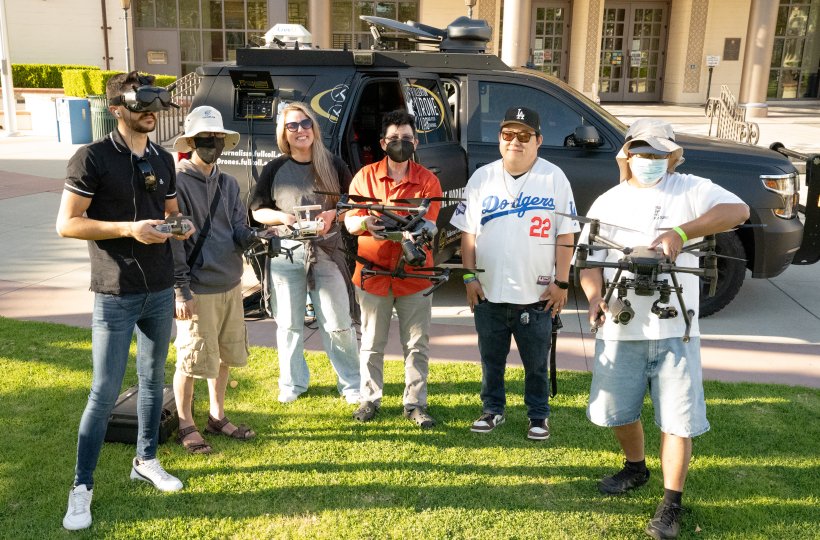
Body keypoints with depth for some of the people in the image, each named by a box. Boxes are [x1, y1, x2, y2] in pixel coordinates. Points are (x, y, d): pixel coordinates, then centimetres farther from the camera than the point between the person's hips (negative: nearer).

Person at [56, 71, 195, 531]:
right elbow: (66, 224, -13)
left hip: (161, 290, 6)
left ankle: (146, 461, 33)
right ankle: (82, 487, 13)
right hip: (115, 295, -6)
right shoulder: (93, 158, -10)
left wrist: (181, 228, -5)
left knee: (154, 378, 16)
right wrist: (128, 228, -23)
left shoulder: (164, 160, 8)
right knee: (105, 392, -2)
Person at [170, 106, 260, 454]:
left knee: (226, 355, 16)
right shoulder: (178, 183, -10)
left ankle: (217, 417, 33)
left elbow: (239, 231, 8)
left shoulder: (228, 184, 11)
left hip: (231, 285, 7)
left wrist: (255, 238, -16)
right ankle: (186, 425, 22)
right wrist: (181, 291, -16)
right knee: (191, 361, 3)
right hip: (198, 291, -7)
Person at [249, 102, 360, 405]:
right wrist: (282, 216, -12)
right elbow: (257, 211, 7)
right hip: (286, 252, 1)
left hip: (327, 251, -1)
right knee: (289, 323, 9)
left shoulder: (333, 165, 5)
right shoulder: (275, 169, 5)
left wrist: (333, 214, -11)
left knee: (338, 323, 2)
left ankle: (351, 383, 16)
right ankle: (292, 383, 24)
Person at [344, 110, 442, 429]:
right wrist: (365, 222, -23)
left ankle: (415, 403, 18)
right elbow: (349, 222, 0)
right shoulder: (365, 176, 3)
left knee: (416, 345, 6)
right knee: (371, 344, 9)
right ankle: (370, 399, 24)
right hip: (372, 273, 0)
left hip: (414, 275, 0)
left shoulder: (428, 181, 1)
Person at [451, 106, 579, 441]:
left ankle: (539, 416, 27)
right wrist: (470, 277, 0)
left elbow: (565, 235, -2)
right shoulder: (482, 178, 4)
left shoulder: (554, 179, -1)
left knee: (536, 363, 11)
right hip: (489, 293, 2)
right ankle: (493, 410, 32)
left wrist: (561, 282, -6)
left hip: (536, 296, -2)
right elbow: (468, 233, 6)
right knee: (491, 359, 15)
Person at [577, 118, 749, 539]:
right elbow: (589, 260, 5)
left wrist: (681, 232, -27)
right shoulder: (607, 203, 9)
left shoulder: (690, 190, 1)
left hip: (674, 329, -3)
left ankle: (670, 506, 12)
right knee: (616, 409, 14)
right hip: (620, 329, 3)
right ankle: (636, 468, 40)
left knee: (677, 418, -1)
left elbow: (737, 211, -15)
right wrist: (594, 296, -14)